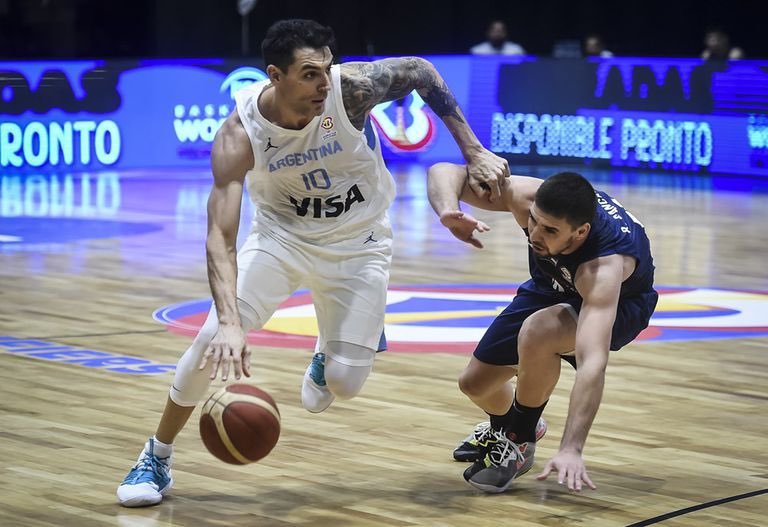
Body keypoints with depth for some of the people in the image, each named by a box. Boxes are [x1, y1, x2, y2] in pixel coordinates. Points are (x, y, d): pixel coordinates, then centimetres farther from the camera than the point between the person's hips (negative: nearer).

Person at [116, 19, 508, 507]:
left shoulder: (352, 87, -28)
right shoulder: (239, 136, -28)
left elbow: (421, 71, -7)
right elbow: (221, 237, -34)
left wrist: (474, 153, -8)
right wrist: (230, 322, -50)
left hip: (358, 243, 1)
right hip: (282, 234, 0)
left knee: (345, 383, -8)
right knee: (216, 337, -20)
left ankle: (331, 351, 32)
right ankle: (157, 458, 2)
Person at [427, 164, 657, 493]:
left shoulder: (603, 265, -45)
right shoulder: (527, 197, -33)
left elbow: (592, 364, -54)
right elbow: (445, 172, -25)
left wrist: (571, 449, -62)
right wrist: (448, 212, -48)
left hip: (618, 302, -5)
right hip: (553, 287, 6)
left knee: (537, 332, -37)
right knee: (475, 383, 4)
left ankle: (520, 442, -10)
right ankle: (505, 425, 43)